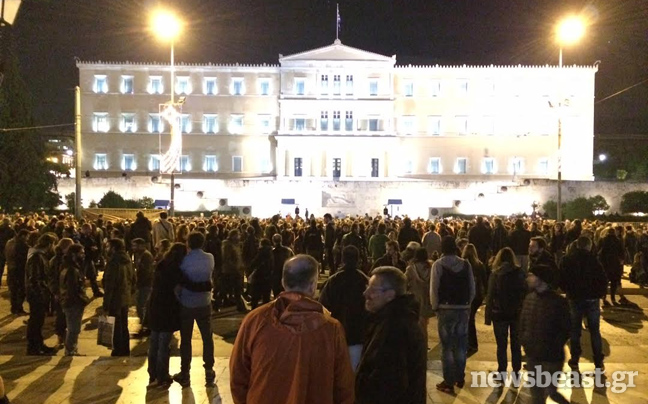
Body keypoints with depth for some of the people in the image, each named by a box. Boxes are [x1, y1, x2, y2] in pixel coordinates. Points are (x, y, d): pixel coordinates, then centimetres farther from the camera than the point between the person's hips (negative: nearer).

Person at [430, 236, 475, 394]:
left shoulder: (438, 264, -10)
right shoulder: (465, 264, 0)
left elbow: (434, 288, -12)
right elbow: (472, 288, 2)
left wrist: (435, 307, 1)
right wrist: (468, 304, 14)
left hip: (446, 309, -4)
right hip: (463, 309, 4)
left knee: (447, 346, 4)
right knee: (461, 345, 16)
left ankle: (449, 382, 8)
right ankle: (460, 378, 27)